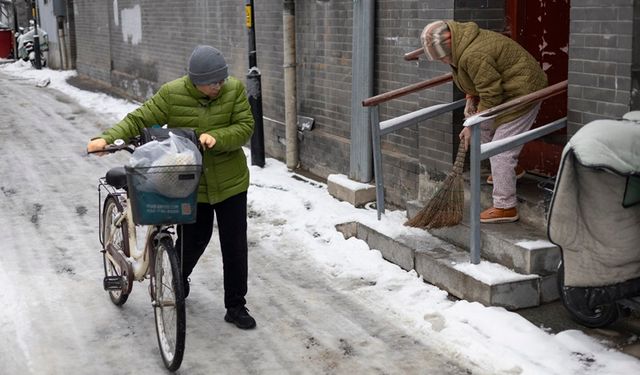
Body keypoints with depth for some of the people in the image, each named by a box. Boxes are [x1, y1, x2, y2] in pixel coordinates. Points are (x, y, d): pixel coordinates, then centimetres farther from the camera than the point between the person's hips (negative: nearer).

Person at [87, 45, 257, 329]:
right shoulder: (172, 94, -11)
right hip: (190, 183, -1)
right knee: (193, 240, 9)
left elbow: (245, 127, -11)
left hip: (230, 181, 1)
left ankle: (236, 306, 21)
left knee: (235, 245, 5)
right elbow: (139, 119, -10)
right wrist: (108, 138, -24)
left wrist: (216, 138, -29)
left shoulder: (235, 90, -8)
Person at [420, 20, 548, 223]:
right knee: (485, 126, 23)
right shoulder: (462, 44, 3)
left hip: (523, 93, -11)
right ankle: (512, 168, 38)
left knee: (500, 151, -9)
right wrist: (470, 100, 5)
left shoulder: (474, 56, -30)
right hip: (505, 90, 11)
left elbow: (491, 96, -26)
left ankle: (505, 208, -1)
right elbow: (474, 78, 19)